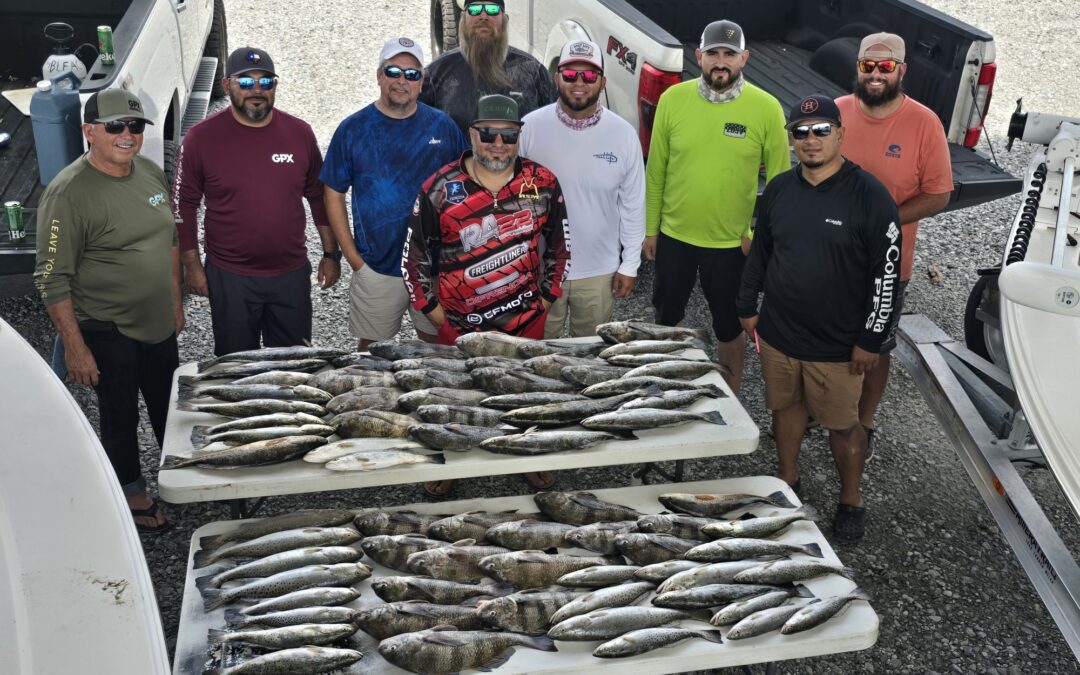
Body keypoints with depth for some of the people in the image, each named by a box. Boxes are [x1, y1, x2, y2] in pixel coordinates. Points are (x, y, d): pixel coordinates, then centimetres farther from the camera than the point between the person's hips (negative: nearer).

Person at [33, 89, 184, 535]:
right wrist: (75, 347, -19)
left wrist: (175, 301, 16)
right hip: (107, 332, -6)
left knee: (170, 411, 21)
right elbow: (52, 280, -19)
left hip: (159, 325, 6)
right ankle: (134, 496, 30)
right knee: (121, 418, 10)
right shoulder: (69, 193, -20)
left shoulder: (151, 173, 2)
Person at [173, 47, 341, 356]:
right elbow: (184, 203, -1)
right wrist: (192, 264, -2)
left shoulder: (299, 133, -1)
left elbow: (319, 196, 9)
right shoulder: (202, 137, -7)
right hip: (229, 277, -2)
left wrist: (331, 253, 8)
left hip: (292, 274, 2)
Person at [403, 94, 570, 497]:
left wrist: (547, 295, 6)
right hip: (458, 323, -1)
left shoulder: (542, 184, -4)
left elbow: (558, 244, 8)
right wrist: (430, 306, -1)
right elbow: (415, 253, -1)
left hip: (525, 319, 2)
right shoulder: (439, 189, -9)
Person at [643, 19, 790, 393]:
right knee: (667, 317, 18)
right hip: (674, 236, 2)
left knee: (728, 326, 14)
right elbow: (656, 172, 0)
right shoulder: (672, 100, -7)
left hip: (732, 242, -2)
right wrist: (650, 229, 3)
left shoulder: (767, 108, -11)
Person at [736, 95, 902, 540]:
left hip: (837, 344, -4)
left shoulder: (869, 197, -13)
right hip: (777, 334, 5)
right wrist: (747, 307, 15)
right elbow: (759, 251, 16)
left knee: (843, 424, 8)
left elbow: (886, 273, -12)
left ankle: (851, 501, 28)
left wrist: (871, 339, -12)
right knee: (785, 407, 19)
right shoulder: (779, 189, 4)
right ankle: (787, 483, 39)